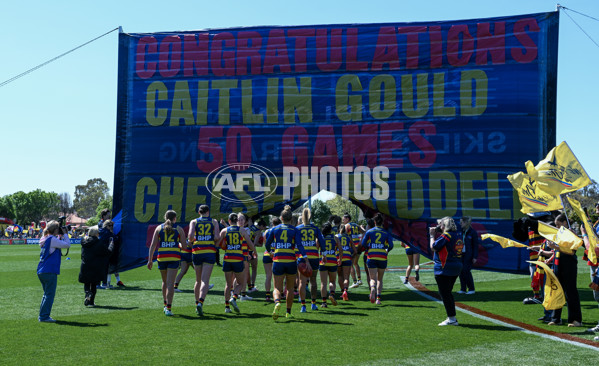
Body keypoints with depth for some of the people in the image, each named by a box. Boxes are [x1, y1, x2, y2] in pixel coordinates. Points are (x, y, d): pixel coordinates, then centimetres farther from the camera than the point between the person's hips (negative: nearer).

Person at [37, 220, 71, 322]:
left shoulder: (45, 239, 13)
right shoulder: (52, 239, -14)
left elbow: (58, 244, 26)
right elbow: (67, 245, -12)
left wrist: (61, 236, 16)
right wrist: (65, 235, 0)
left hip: (41, 271, 9)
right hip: (50, 272, -9)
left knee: (47, 294, 18)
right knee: (50, 294, -4)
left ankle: (42, 315, 21)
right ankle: (44, 316, -5)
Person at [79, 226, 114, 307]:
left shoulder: (84, 243, 6)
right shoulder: (99, 244, -12)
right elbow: (109, 251, -12)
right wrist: (111, 242, 3)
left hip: (85, 267, 3)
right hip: (95, 269, -3)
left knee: (86, 284, 15)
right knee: (94, 285, 10)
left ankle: (88, 293, -15)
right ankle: (91, 301, 11)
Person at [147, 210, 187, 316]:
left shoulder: (159, 228, 9)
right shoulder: (179, 229, 5)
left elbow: (153, 245, 3)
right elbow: (184, 245, 2)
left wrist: (150, 260, 4)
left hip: (162, 257, 2)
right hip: (174, 258, -2)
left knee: (165, 282, 21)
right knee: (170, 283, -4)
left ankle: (165, 304, 29)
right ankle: (168, 308, -10)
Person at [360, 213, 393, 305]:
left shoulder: (369, 232, 3)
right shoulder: (386, 233, 5)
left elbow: (363, 244, -2)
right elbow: (391, 245, -4)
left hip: (371, 257, -1)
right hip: (382, 258, 1)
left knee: (373, 279, 1)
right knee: (380, 279, 15)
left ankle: (373, 289, -33)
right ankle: (378, 298, 6)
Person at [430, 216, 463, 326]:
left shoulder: (446, 235, -14)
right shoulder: (458, 236, 12)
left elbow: (433, 247, -14)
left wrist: (432, 235, 0)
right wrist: (437, 234, 16)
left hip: (444, 269, -9)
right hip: (456, 267, 9)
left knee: (444, 293, -3)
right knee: (447, 293, 18)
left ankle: (451, 319, -4)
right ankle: (452, 317, 19)